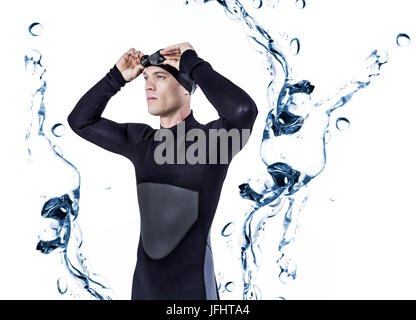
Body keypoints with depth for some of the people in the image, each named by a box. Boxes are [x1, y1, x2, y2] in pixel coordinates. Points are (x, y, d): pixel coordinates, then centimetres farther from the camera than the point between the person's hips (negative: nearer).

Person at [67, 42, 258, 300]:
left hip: (191, 288, -5)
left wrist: (193, 63, -21)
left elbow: (244, 110, -34)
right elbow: (80, 121, 13)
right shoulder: (139, 139, 6)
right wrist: (117, 78, 1)